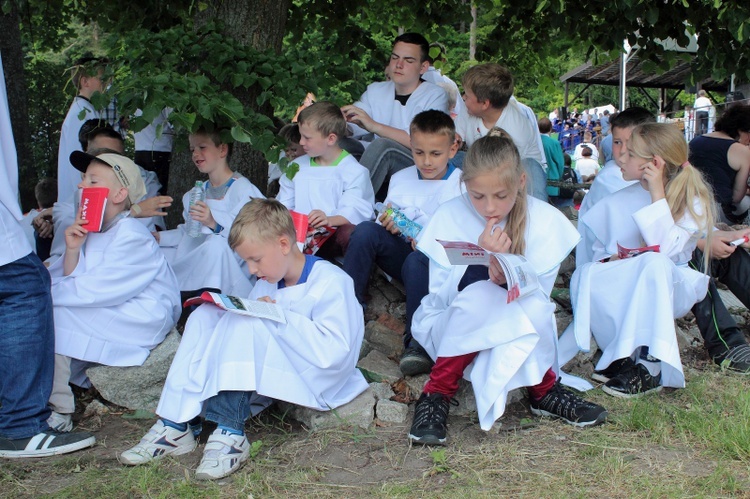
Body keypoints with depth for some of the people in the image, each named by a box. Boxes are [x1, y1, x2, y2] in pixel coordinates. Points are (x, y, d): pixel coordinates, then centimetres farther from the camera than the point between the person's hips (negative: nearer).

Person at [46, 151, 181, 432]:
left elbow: (94, 291, -22)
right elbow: (68, 282, 3)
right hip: (109, 317, 9)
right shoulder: (92, 231, 10)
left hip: (140, 321, -9)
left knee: (47, 316, -17)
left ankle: (58, 411, -13)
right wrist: (72, 249, -12)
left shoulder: (131, 236, -17)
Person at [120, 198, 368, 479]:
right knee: (205, 318, -3)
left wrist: (280, 316, -23)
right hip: (272, 378, 8)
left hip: (315, 380, -8)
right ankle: (175, 425, -15)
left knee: (248, 324, -28)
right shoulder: (266, 286, 11)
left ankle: (230, 431, -30)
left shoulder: (332, 282, -13)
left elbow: (335, 352, -24)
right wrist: (232, 310, -13)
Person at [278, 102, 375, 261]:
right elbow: (284, 204, 21)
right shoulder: (297, 166, 21)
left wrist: (329, 220, -33)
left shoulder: (353, 171, 1)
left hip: (334, 232, -4)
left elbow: (354, 210, -13)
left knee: (351, 233, -38)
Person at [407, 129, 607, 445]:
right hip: (449, 328, -1)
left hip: (519, 335, 1)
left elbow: (539, 295, -9)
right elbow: (440, 295, -14)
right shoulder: (449, 217, -11)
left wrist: (510, 279, -31)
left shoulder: (546, 220, -8)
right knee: (479, 297, -34)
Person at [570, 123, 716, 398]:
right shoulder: (617, 202, 4)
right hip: (623, 293, 3)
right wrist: (608, 260, -15)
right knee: (584, 276, -28)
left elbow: (664, 250, -23)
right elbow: (599, 249, 9)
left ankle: (650, 367, -34)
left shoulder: (692, 201, -8)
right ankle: (626, 354, -23)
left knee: (653, 263, -38)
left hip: (670, 288, -3)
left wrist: (657, 194, -23)